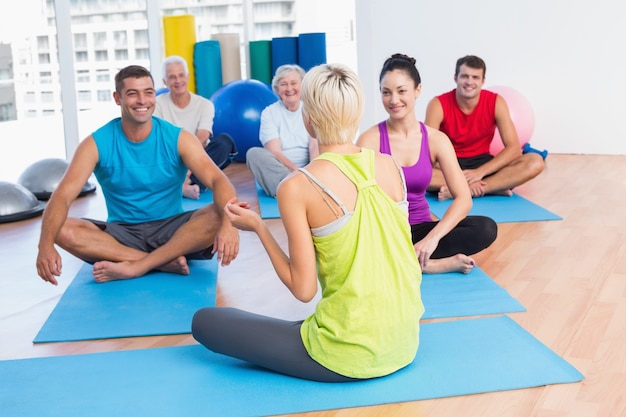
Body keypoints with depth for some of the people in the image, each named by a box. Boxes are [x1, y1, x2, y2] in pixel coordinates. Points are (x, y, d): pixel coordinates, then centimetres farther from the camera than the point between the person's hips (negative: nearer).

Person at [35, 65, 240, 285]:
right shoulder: (96, 143, -7)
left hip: (172, 231, 0)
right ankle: (166, 262, -28)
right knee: (62, 230, -27)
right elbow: (62, 196, -16)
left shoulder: (178, 138, -7)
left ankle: (134, 267, -28)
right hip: (122, 234, 1)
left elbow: (218, 180, -19)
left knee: (219, 215, -29)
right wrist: (46, 244, -36)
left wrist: (228, 222, -41)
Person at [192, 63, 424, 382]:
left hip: (350, 355, -7)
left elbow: (304, 289, -14)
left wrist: (258, 227, -3)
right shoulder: (390, 166, -2)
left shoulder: (297, 186, -17)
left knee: (204, 321, 8)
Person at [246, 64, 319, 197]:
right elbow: (274, 151, -9)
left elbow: (315, 147, -8)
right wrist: (296, 170, -27)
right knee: (254, 153, -29)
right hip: (278, 169, -1)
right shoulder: (269, 113, 2)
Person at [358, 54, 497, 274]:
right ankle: (440, 263, -20)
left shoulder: (436, 140, -2)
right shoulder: (370, 140, -9)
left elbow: (463, 198, -8)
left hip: (420, 228, 2)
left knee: (486, 228, -21)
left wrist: (432, 237, -23)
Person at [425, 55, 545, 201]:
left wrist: (480, 172, -26)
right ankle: (493, 188, -30)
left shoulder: (496, 103, -10)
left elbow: (514, 148, -14)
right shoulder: (438, 105, -15)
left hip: (482, 162, 2)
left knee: (535, 162, -22)